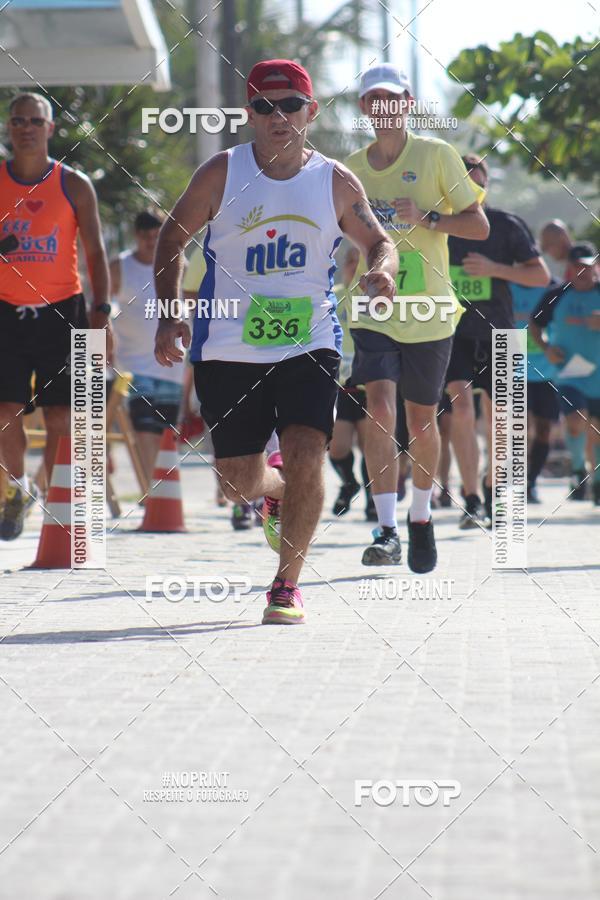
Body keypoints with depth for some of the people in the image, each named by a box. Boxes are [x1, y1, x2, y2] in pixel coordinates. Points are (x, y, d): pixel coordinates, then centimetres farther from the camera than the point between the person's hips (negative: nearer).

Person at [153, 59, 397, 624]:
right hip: (227, 349, 1)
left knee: (306, 456, -21)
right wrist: (169, 315, -5)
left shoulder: (336, 182, -1)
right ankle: (275, 488, 46)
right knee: (239, 486, 7)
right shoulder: (222, 173, -3)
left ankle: (287, 584, -5)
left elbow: (379, 242, 8)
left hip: (309, 344, 0)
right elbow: (171, 238, 5)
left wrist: (383, 270, -16)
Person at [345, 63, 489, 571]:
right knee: (380, 407, -18)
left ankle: (421, 518, 33)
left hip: (428, 312, -1)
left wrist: (426, 217, -18)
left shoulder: (436, 155, -2)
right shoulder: (352, 167, 7)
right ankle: (387, 531, -20)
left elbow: (479, 226, -5)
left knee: (422, 421, 9)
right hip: (373, 310, 1)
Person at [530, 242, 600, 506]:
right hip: (569, 373, 0)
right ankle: (578, 469, 7)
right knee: (575, 422, -19)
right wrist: (546, 347, -3)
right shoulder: (557, 296, 1)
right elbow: (534, 323, 14)